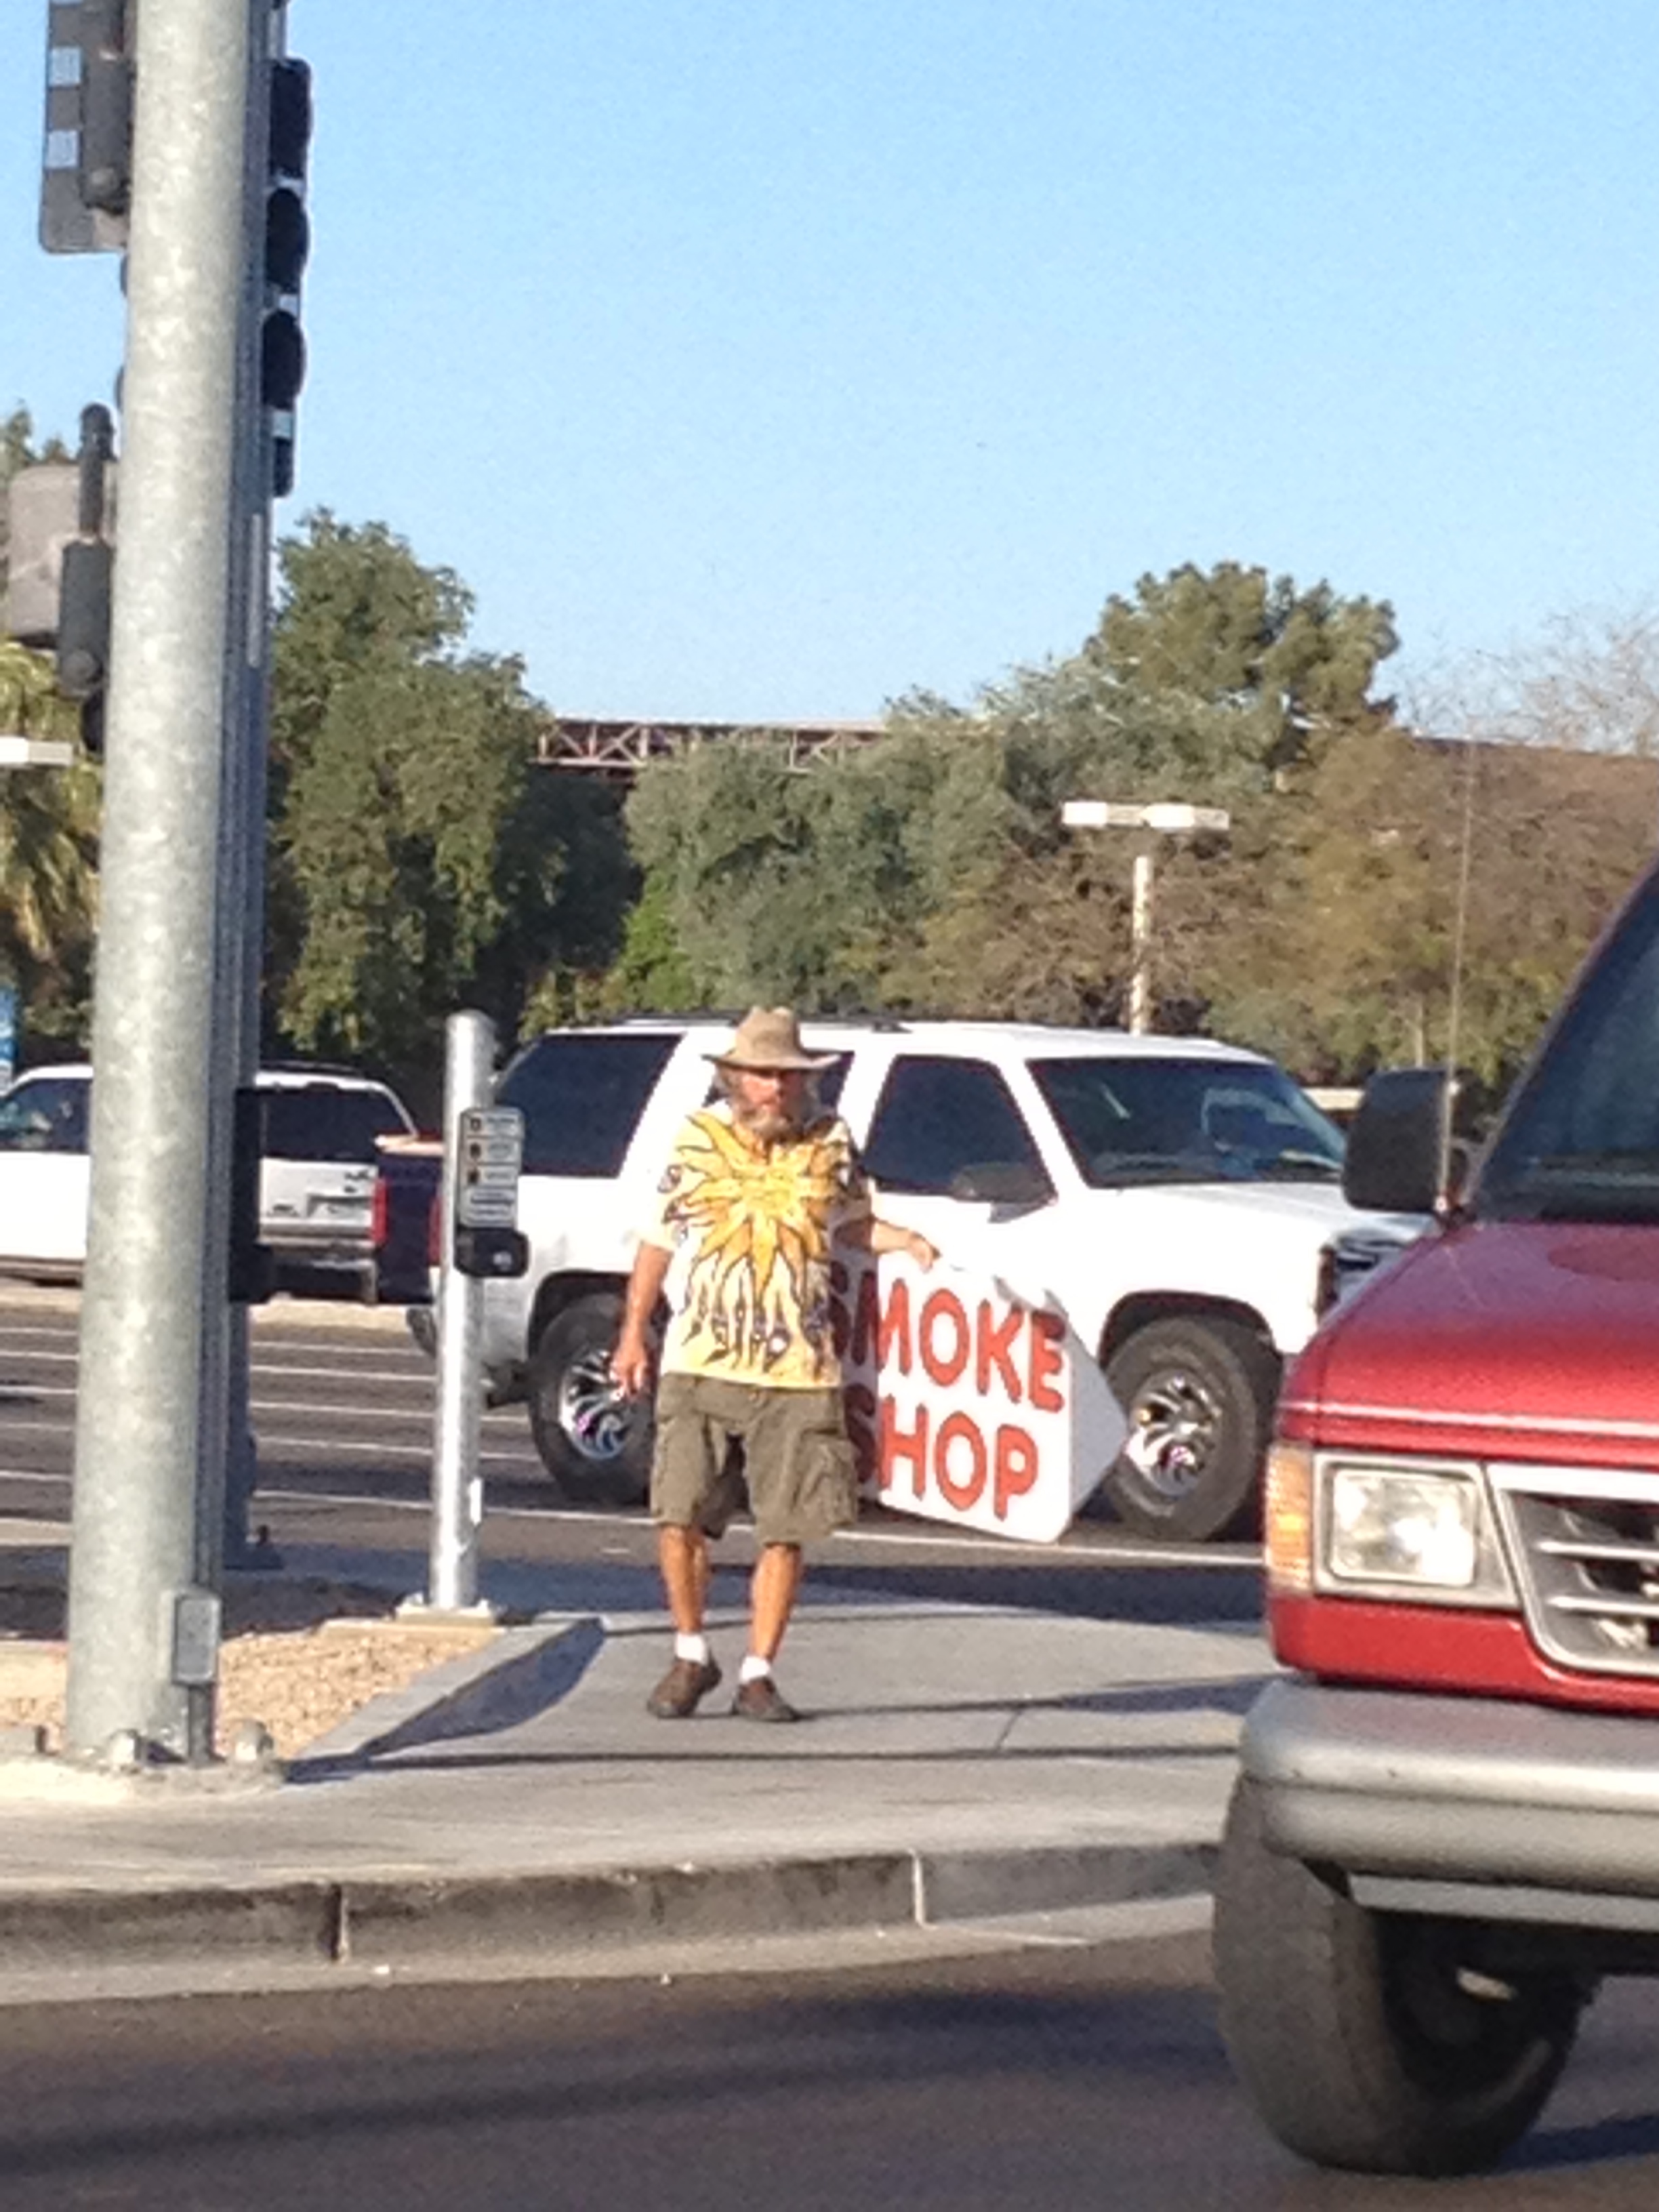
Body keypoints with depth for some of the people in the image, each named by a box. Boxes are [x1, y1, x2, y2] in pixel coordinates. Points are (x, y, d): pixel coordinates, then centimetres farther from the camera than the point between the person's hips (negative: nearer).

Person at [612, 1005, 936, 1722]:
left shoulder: (830, 1141, 6)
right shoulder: (698, 1138, 4)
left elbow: (849, 1224, 20)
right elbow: (659, 1240, 12)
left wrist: (908, 1242, 0)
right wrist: (633, 1334, 10)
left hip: (796, 1371, 1)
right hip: (699, 1365, -1)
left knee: (785, 1531, 0)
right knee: (680, 1517, -6)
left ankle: (757, 1675, 11)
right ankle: (691, 1657, 14)